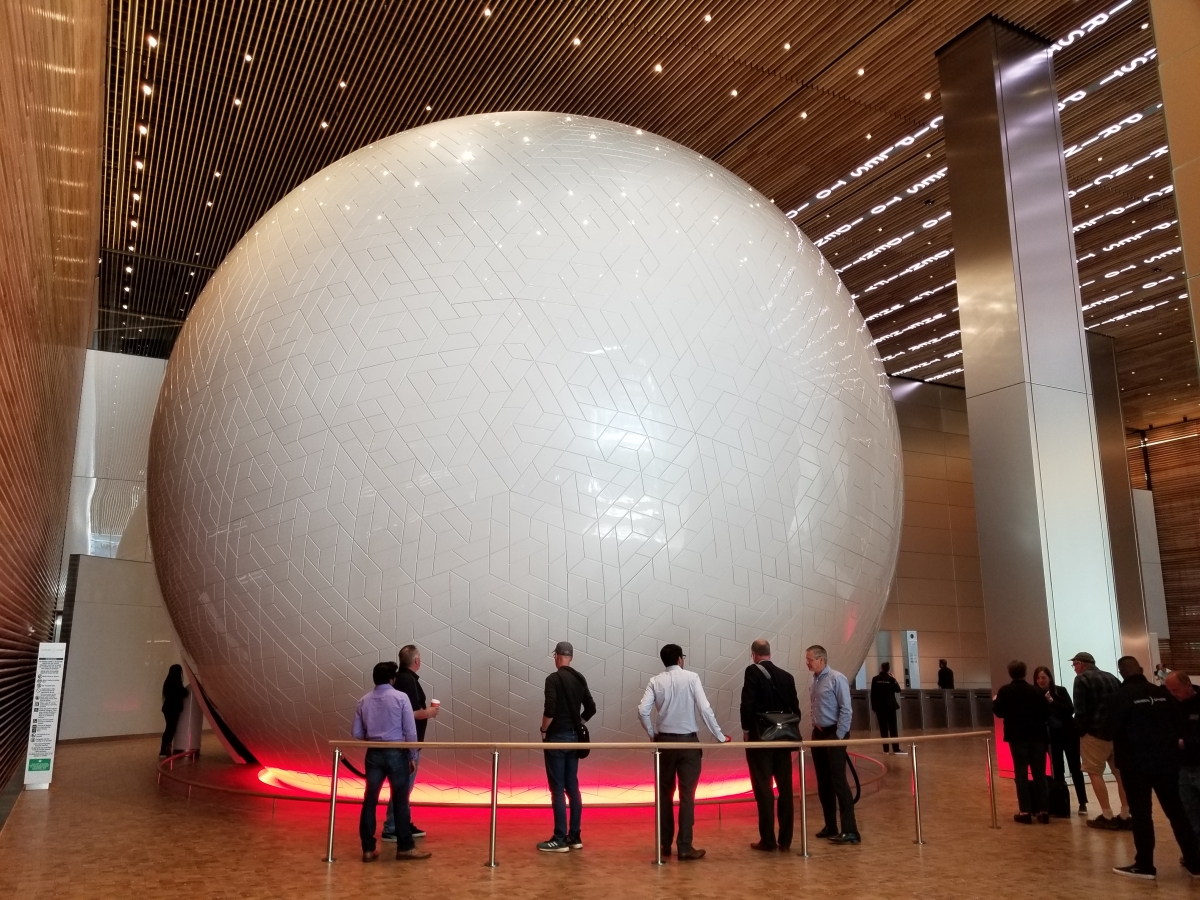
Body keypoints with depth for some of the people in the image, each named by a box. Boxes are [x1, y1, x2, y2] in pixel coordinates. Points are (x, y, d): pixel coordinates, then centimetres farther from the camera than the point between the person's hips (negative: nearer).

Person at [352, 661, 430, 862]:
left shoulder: (364, 700, 5)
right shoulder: (400, 697, -7)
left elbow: (356, 734, 7)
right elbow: (410, 731, -8)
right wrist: (413, 756, 1)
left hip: (374, 754, 4)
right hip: (396, 753, -4)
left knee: (370, 800, 8)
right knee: (400, 801, 4)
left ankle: (368, 849, 12)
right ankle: (405, 847, 10)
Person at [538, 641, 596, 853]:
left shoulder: (553, 679, -13)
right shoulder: (580, 679, 9)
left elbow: (550, 709, -22)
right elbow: (591, 708, 12)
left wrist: (544, 730, -7)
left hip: (557, 737, -7)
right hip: (574, 737, 7)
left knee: (558, 790, -3)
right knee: (572, 788, 11)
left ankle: (560, 840, 0)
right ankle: (574, 837, 15)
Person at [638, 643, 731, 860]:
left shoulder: (656, 681, 1)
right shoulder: (691, 677, -5)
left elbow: (642, 710, -8)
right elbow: (705, 709, -11)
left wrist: (652, 734, 7)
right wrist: (720, 736, -3)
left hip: (664, 741, 2)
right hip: (688, 741, -2)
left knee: (665, 794, 13)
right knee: (687, 795, 0)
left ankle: (665, 844, 19)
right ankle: (685, 847, -2)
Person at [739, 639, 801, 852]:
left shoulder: (753, 671, -8)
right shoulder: (786, 676, 7)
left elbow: (747, 703, -15)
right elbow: (795, 707, 7)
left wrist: (746, 729, -3)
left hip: (760, 737, -5)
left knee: (763, 788, 0)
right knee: (785, 788, 8)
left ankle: (768, 839, 1)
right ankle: (785, 839, 12)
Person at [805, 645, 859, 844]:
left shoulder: (837, 679, -14)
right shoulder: (814, 681, 9)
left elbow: (846, 710, -15)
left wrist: (840, 736, -16)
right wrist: (816, 730, 9)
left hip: (834, 734, -8)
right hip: (818, 734, 8)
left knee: (838, 781, -10)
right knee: (823, 783, 11)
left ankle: (850, 831, -7)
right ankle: (830, 826, 19)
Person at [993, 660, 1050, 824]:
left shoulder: (1004, 691, -5)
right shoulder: (1036, 691, -1)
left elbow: (998, 713, -2)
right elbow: (1046, 713, -1)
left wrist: (995, 701, 16)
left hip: (1017, 737, -1)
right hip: (1037, 736, 2)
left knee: (1021, 774, 3)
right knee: (1039, 773, 8)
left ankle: (1025, 812, 0)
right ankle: (1043, 811, 6)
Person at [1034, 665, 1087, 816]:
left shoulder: (1060, 691, -5)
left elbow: (1071, 710, -13)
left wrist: (1053, 702, -22)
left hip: (1069, 734, -1)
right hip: (1052, 737, 1)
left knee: (1075, 768, 2)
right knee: (1057, 770, 4)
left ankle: (1083, 803, 7)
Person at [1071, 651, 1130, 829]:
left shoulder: (1082, 679, -4)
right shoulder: (1112, 677, 17)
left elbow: (1080, 711, -12)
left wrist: (1079, 730, -2)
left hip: (1095, 732, -7)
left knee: (1095, 773, 0)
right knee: (1121, 773, 10)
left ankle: (1107, 817, -3)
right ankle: (1126, 816, 10)